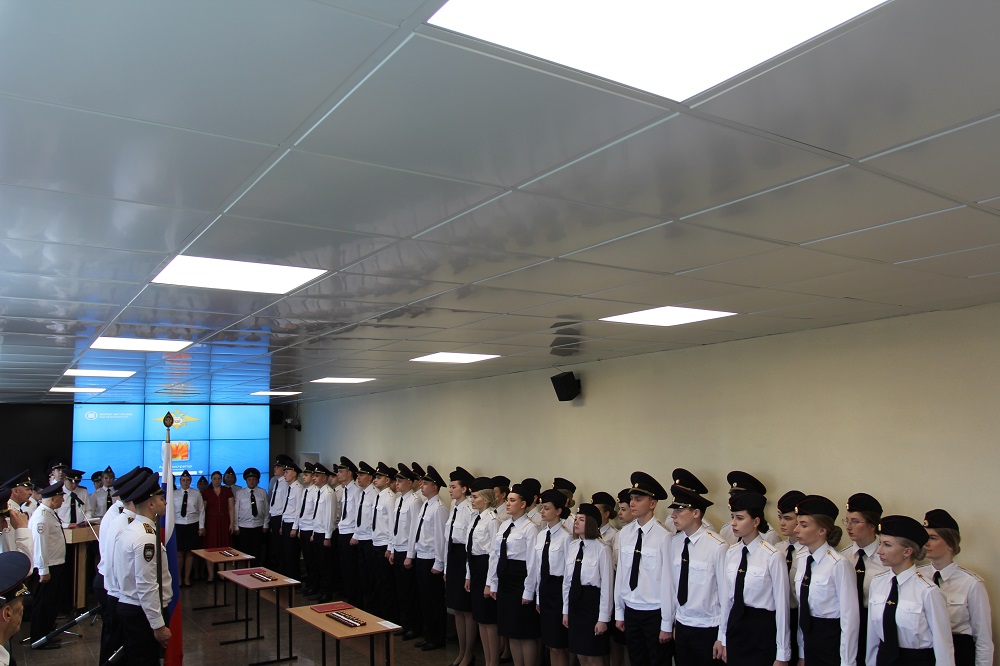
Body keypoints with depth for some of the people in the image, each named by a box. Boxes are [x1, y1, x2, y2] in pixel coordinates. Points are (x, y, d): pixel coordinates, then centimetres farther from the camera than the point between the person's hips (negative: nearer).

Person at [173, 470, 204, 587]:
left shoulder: (197, 494, 3)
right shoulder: (174, 494, 3)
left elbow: (201, 511, 4)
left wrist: (201, 527, 0)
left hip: (193, 526, 0)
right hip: (178, 526, 0)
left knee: (190, 553, 6)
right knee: (179, 553, 2)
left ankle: (187, 578, 19)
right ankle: (178, 578, 18)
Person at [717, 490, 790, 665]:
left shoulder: (772, 556, -15)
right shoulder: (731, 553, 3)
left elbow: (782, 605, -12)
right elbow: (727, 596, 8)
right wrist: (723, 639, 12)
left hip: (762, 629, -5)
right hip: (735, 625, 5)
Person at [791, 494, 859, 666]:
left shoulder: (839, 564, -19)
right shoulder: (800, 558, 2)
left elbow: (850, 616, -16)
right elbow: (801, 606, 6)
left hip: (832, 639, -6)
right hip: (809, 636, 6)